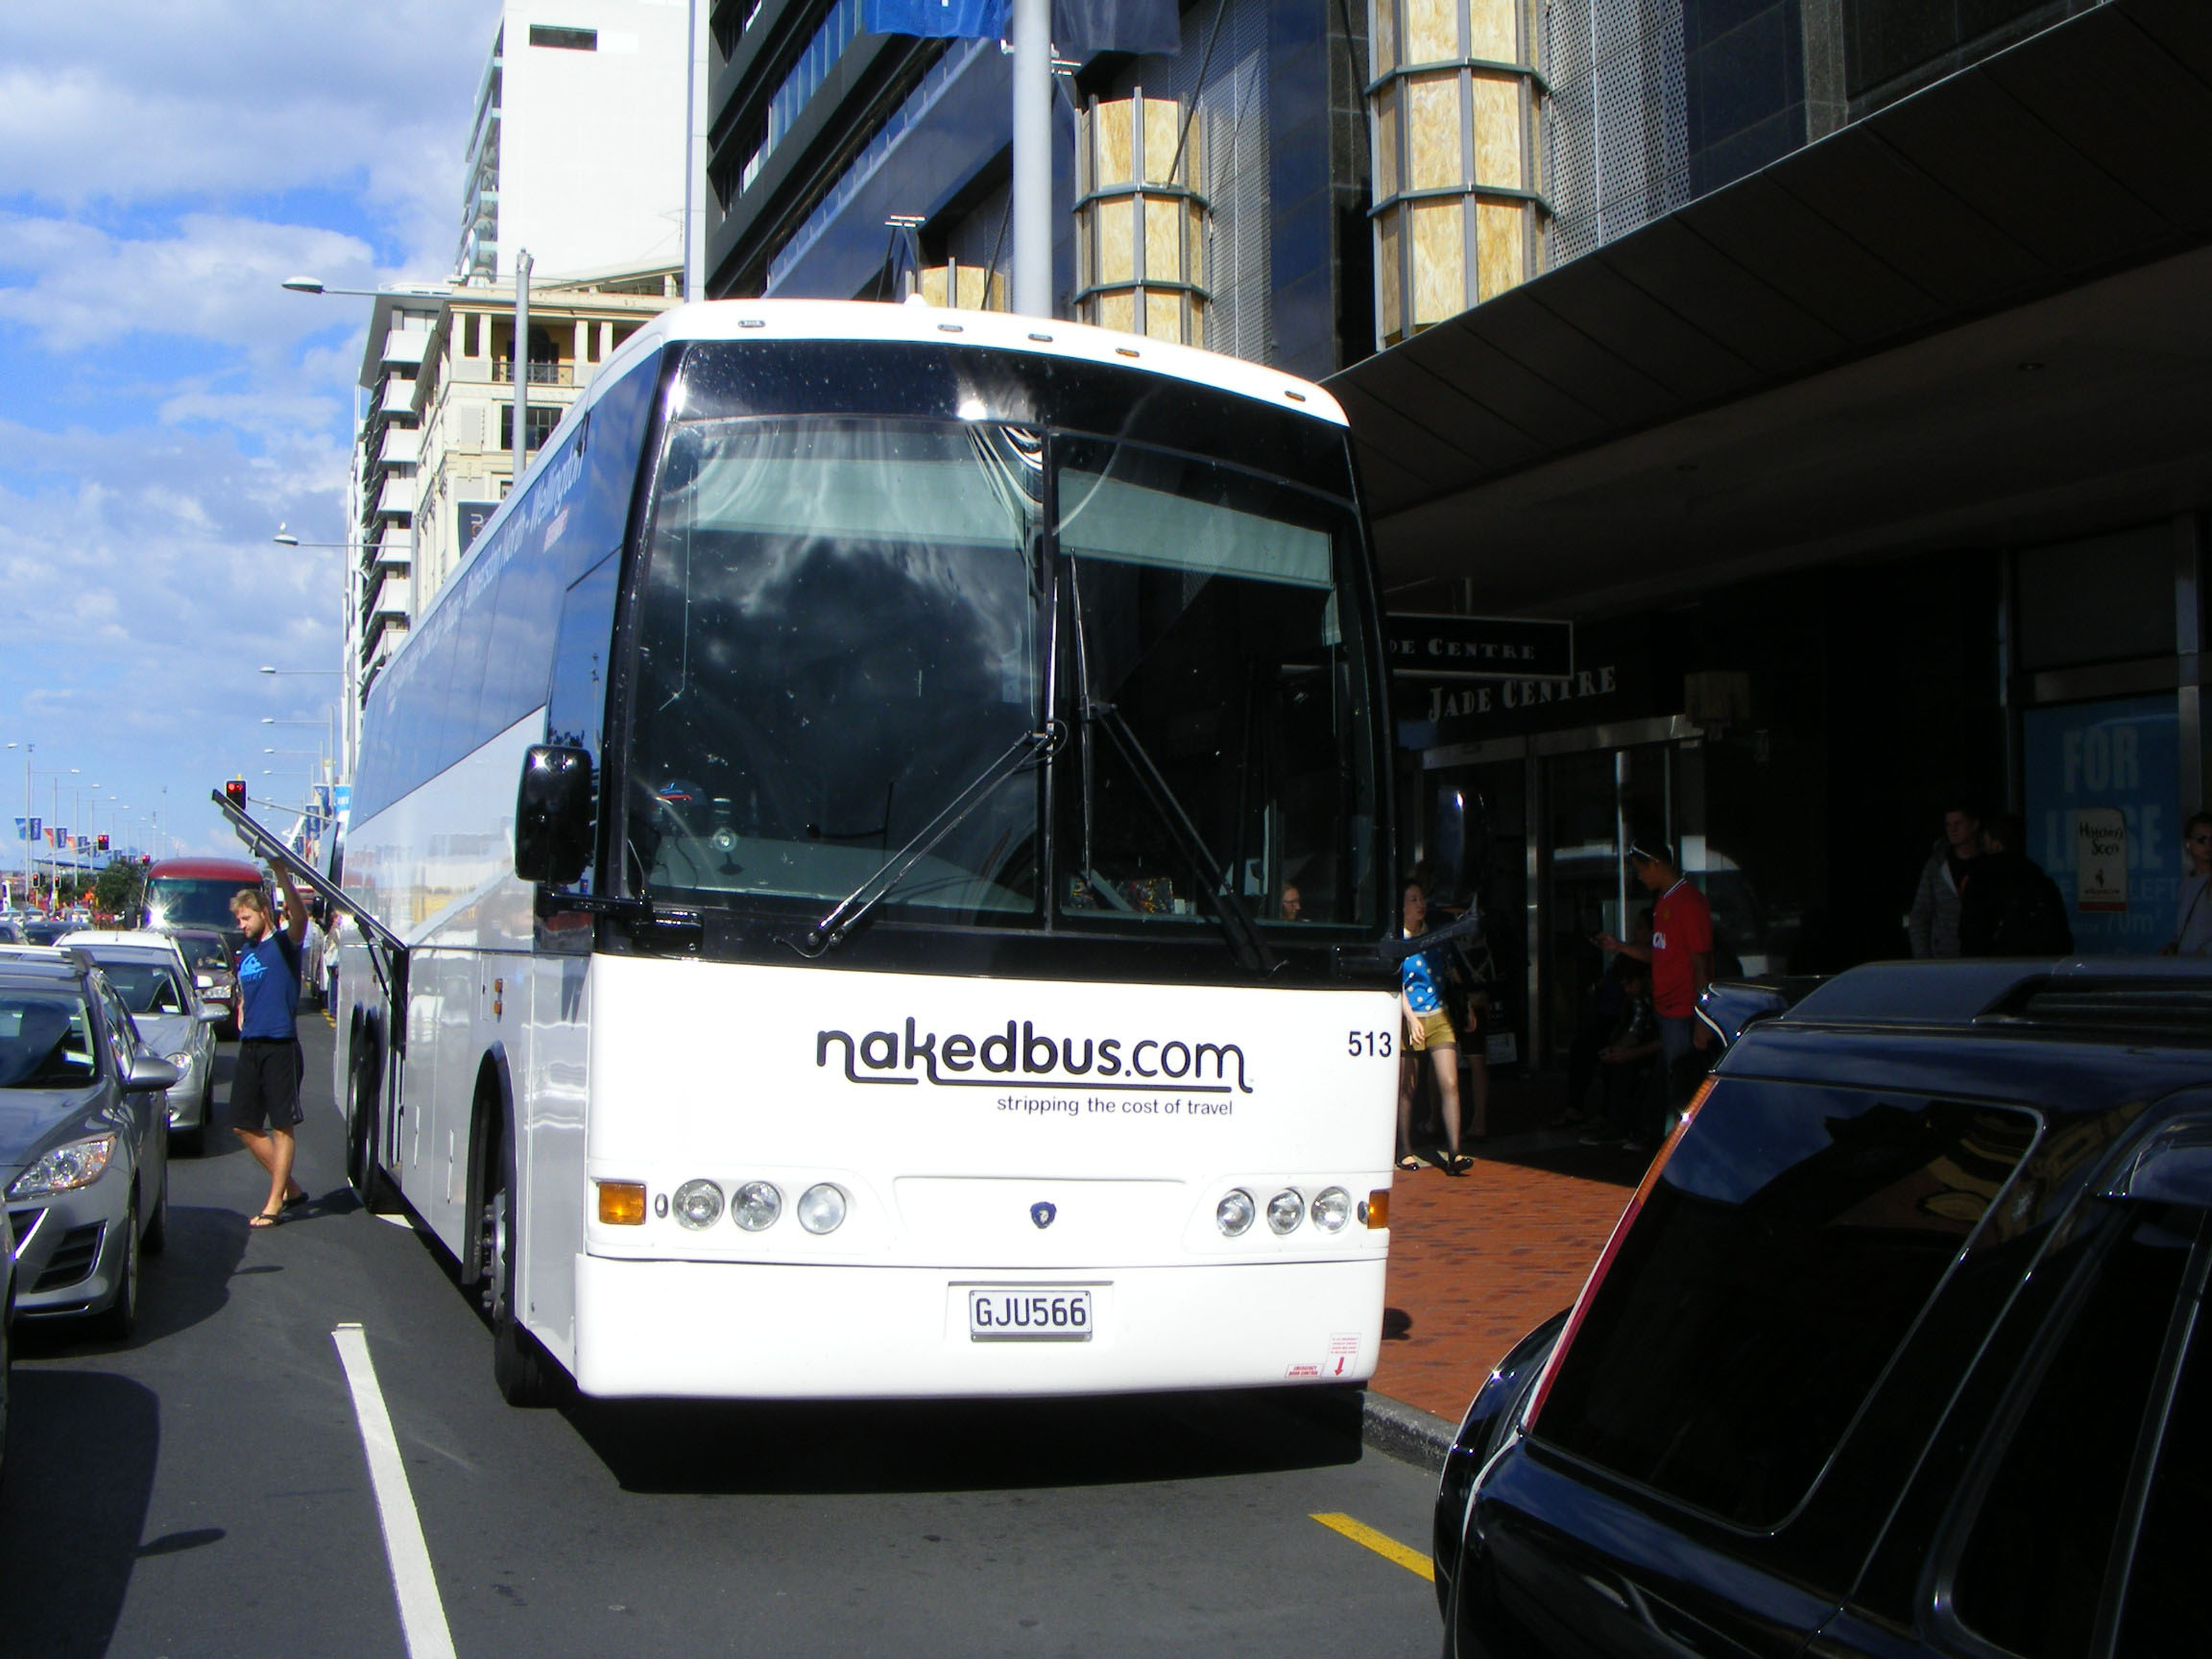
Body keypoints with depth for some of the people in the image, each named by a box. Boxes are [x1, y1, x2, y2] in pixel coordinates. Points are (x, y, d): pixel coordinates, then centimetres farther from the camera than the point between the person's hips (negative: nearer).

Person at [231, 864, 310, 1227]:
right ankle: (290, 1188, 21)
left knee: (282, 1127, -3)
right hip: (249, 1047, 8)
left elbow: (300, 916, -27)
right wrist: (241, 1027, 12)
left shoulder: (284, 943, -5)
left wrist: (282, 874, -39)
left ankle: (274, 1204, 1)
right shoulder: (245, 952, 17)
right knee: (244, 1125, 9)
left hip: (280, 1047, -8)